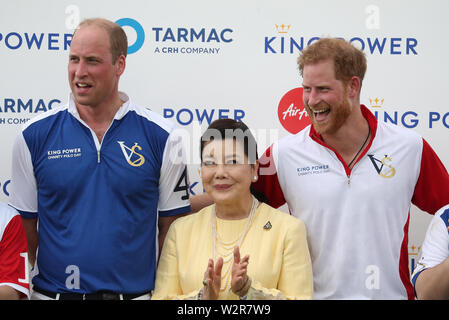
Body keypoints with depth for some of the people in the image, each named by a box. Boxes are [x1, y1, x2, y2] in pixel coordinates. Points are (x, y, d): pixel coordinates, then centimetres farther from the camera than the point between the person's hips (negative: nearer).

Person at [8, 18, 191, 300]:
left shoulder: (161, 137, -4)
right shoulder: (34, 136, -2)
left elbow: (171, 225, 1)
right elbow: (26, 225, 3)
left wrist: (165, 291, -2)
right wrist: (21, 289, -1)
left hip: (136, 291, 0)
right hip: (53, 290, 1)